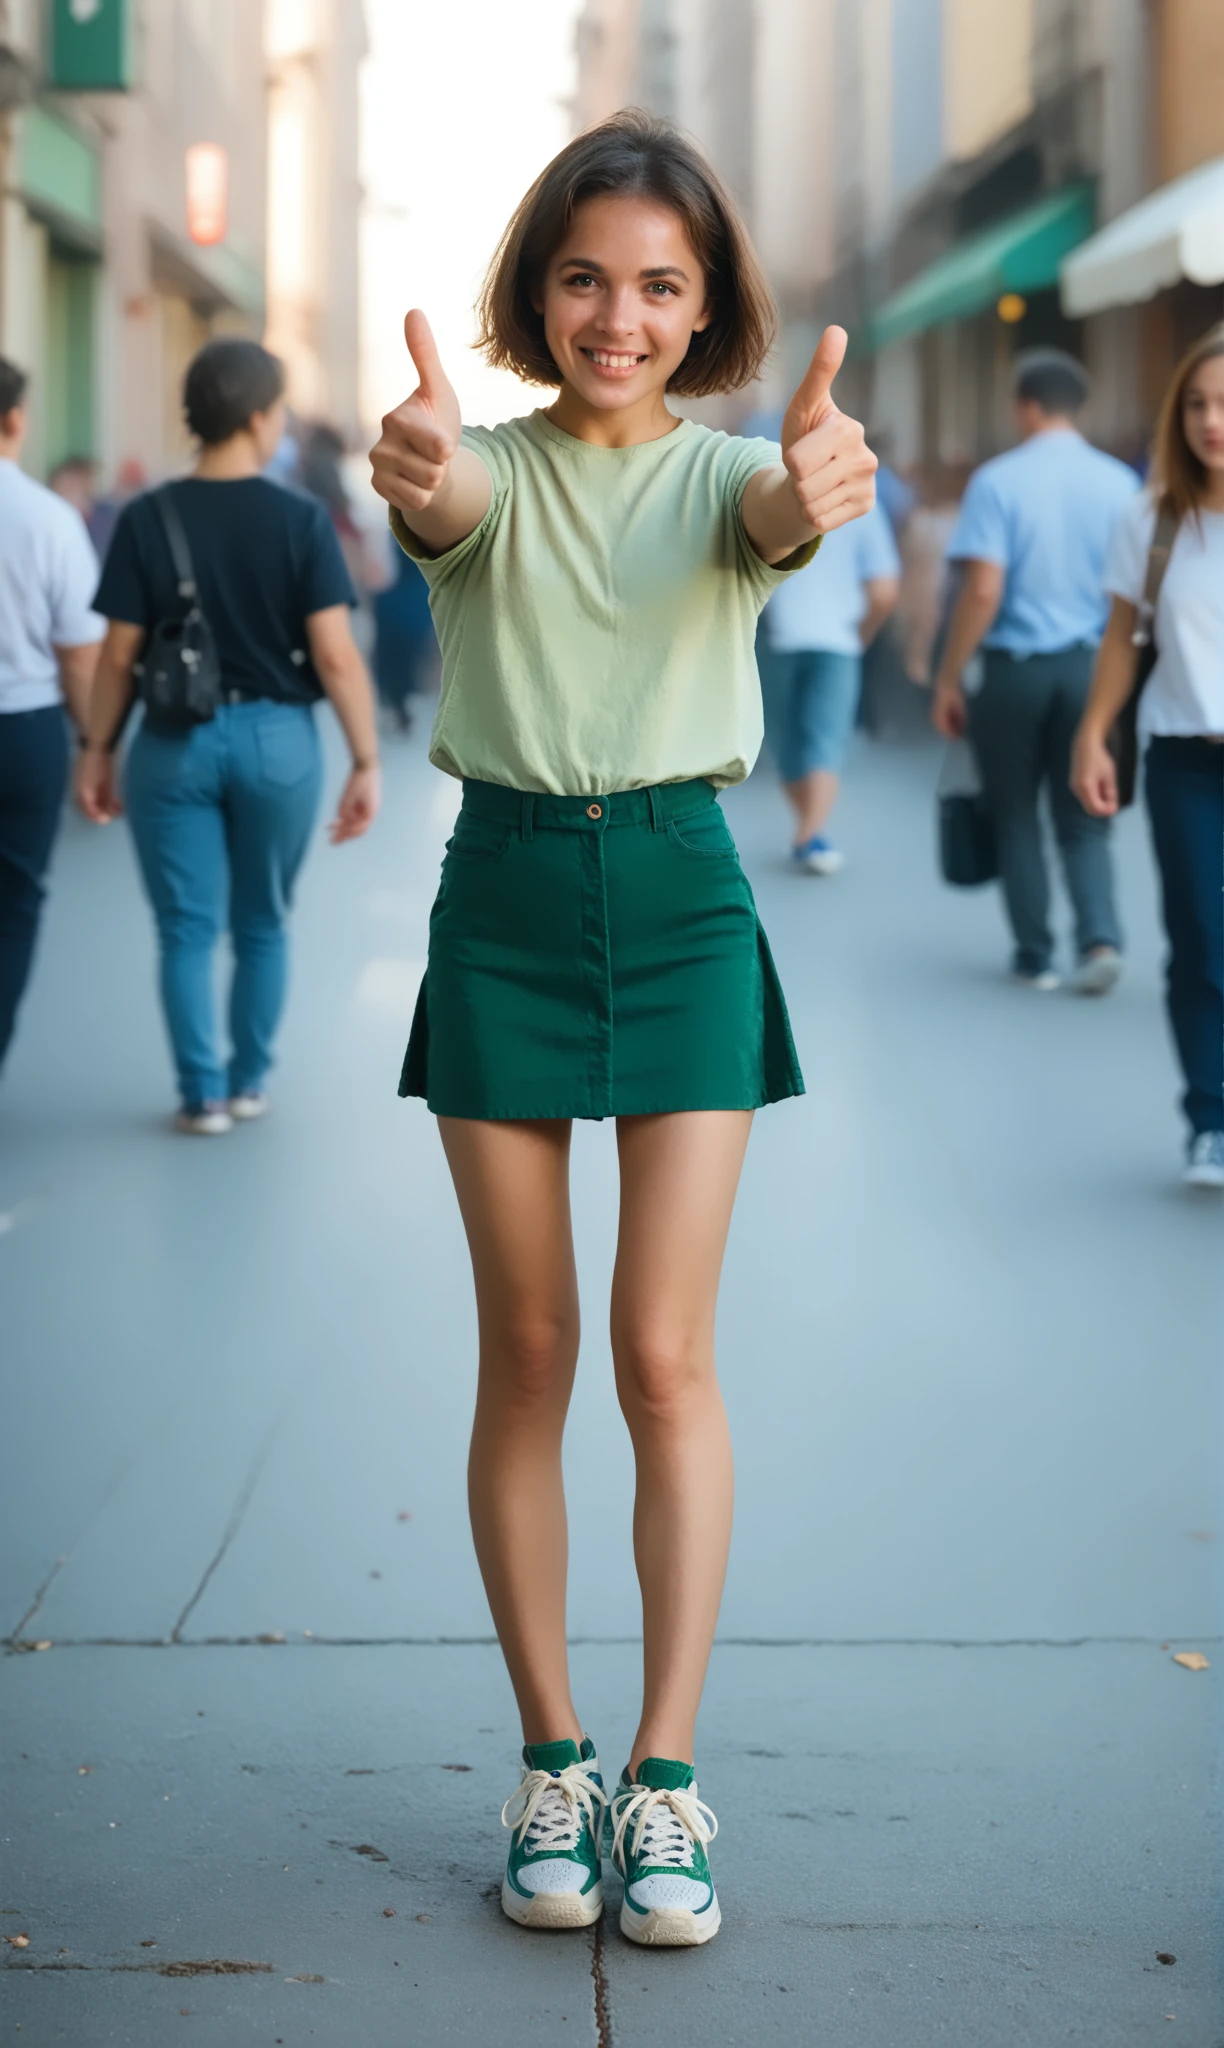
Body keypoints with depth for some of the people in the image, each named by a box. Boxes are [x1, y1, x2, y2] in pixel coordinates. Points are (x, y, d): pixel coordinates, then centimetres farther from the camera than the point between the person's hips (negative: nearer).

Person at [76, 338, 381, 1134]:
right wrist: (367, 760, -5)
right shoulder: (302, 521, -8)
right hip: (276, 738, 0)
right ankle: (249, 1081, 25)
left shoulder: (146, 520, -5)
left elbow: (120, 653, -3)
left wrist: (98, 749, 8)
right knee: (262, 924, 17)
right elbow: (335, 655, -11)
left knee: (188, 927, 9)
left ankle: (203, 1094, 9)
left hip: (176, 740, 0)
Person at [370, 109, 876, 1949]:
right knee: (526, 1352, 5)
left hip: (683, 900, 0)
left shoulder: (724, 470, 2)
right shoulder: (492, 469, 1)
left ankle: (664, 1771, 6)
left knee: (665, 1353, -4)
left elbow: (780, 521, -23)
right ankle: (550, 1759, 16)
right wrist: (419, 477, -50)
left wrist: (822, 489, -49)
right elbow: (440, 510, -24)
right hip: (507, 897, 1)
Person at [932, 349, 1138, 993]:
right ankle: (1100, 937, -9)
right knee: (1082, 822, 11)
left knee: (1016, 819, 12)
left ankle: (1035, 956, 16)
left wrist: (948, 679, -6)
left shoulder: (997, 481, -8)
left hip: (1015, 669, -2)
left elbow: (983, 589, -14)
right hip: (1092, 667, 3)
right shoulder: (1118, 482, 1)